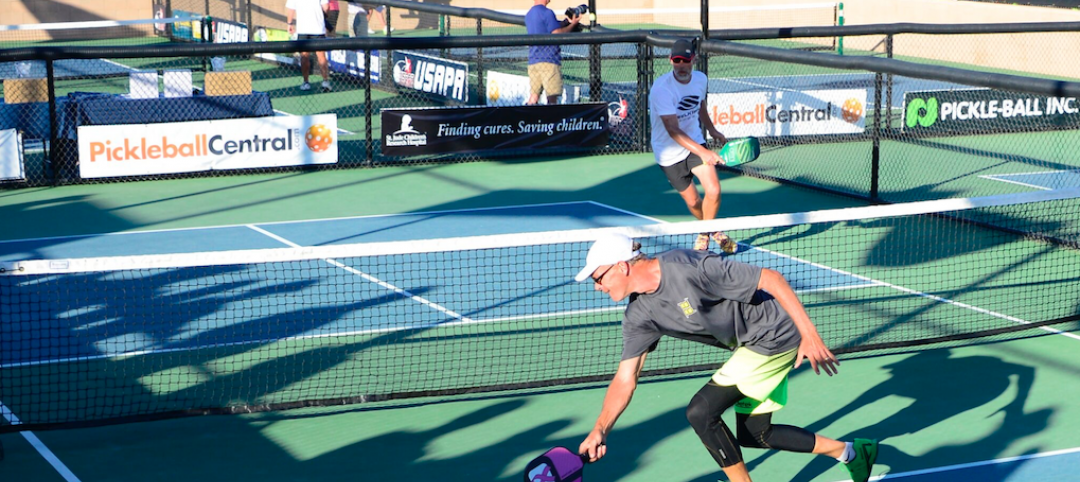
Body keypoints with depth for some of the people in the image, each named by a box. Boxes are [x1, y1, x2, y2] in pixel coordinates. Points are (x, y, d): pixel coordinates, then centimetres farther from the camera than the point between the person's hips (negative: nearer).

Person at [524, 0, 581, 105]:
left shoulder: (528, 15, 18)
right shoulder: (547, 13, -9)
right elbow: (557, 34, -13)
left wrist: (566, 22, 16)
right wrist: (572, 24, 0)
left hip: (532, 61, 7)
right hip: (549, 60, -7)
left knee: (533, 97, 5)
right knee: (552, 97, -5)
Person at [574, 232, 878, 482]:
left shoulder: (690, 268, -29)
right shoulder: (639, 316, -4)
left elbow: (770, 278, -26)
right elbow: (626, 377, 0)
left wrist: (809, 335, -27)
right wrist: (600, 430, -12)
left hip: (773, 334, -9)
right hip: (749, 346, 9)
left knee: (700, 411, -16)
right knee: (753, 435, 17)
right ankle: (849, 452, 32)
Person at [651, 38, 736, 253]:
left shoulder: (701, 79, -6)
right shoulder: (662, 88, -27)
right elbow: (673, 130, -33)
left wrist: (713, 131, 32)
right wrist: (702, 152, -43)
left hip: (695, 142, 4)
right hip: (669, 153, -4)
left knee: (713, 191, -15)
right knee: (693, 201, 6)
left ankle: (705, 233, 11)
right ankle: (711, 230, 37)